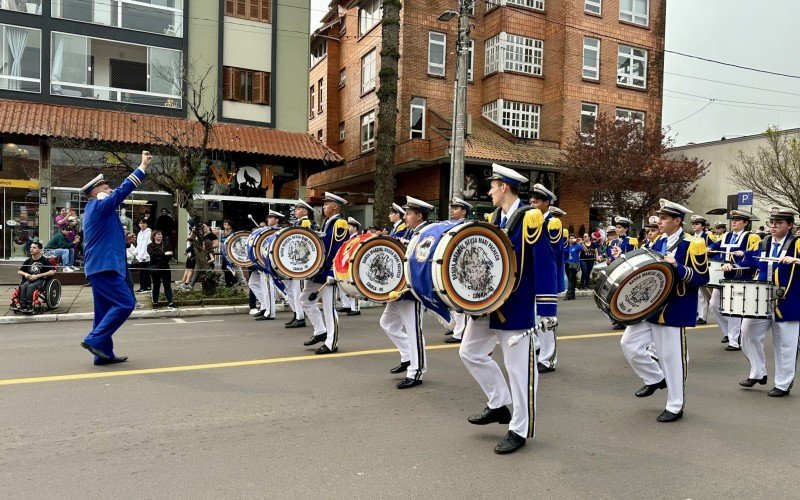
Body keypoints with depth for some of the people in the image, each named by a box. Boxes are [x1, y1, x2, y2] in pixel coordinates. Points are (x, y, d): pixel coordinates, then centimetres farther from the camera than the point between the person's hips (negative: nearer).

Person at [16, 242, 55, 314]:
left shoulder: (45, 260, -1)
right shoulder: (28, 261, 15)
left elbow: (51, 272, -10)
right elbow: (19, 271, 23)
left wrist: (37, 276, -13)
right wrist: (25, 274, -1)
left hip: (40, 280, -4)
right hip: (29, 279, 4)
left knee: (30, 286, -34)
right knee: (23, 286, -29)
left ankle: (29, 307, -38)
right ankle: (23, 306, -37)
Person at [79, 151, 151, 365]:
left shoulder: (94, 209, 22)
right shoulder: (99, 206, -8)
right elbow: (123, 190, -12)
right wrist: (142, 167, -8)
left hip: (100, 267, 11)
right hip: (105, 266, -11)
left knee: (106, 310, 11)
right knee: (125, 303, -12)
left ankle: (104, 353, 14)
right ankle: (94, 339, -11)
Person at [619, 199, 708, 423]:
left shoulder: (692, 244, -10)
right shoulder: (658, 243, 10)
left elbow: (701, 278, -13)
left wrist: (677, 266, -27)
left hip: (675, 311, -7)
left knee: (672, 358, 2)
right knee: (629, 343, 3)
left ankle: (675, 406, 16)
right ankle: (655, 378, 25)